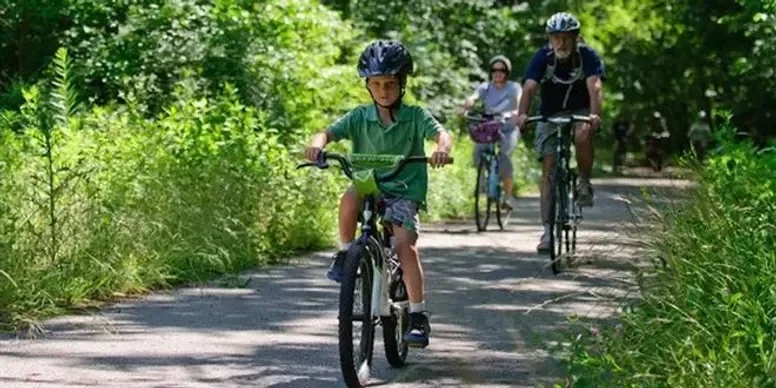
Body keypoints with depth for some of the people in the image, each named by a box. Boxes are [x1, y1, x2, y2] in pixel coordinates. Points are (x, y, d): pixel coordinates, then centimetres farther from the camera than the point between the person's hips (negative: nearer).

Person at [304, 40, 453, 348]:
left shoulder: (415, 116, -1)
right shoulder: (360, 117, 3)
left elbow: (440, 133, -16)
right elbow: (329, 132, -9)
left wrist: (442, 148, -41)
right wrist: (317, 144, -33)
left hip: (404, 191, -1)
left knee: (405, 245, -21)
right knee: (349, 198, -34)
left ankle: (418, 316, -13)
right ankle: (345, 254, -9)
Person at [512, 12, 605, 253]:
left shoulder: (587, 56, -18)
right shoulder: (542, 57, -16)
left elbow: (595, 86, -33)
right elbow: (529, 88, -28)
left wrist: (595, 114, -52)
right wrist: (522, 114, -47)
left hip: (581, 112, -1)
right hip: (550, 115, 1)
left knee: (582, 136, -36)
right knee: (549, 169, -9)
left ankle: (584, 182, -10)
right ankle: (548, 230, -6)